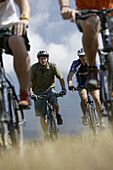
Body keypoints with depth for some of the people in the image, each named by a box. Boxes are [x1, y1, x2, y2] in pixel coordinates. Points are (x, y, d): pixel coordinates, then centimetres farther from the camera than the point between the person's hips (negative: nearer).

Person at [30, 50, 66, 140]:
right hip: (38, 91, 0)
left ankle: (57, 115, 4)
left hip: (50, 89, 0)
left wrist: (63, 89, -28)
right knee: (42, 115, -2)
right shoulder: (34, 68, -16)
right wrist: (30, 93, -34)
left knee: (55, 104, -30)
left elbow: (60, 78, -13)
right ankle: (46, 135, 10)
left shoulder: (52, 66, -12)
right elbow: (29, 81, -20)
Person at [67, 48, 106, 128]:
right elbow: (70, 76, -19)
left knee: (97, 99, -20)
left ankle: (101, 121, -14)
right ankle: (85, 116, -7)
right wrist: (70, 85, -38)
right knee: (84, 98, -30)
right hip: (82, 86, -1)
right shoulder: (76, 64, -15)